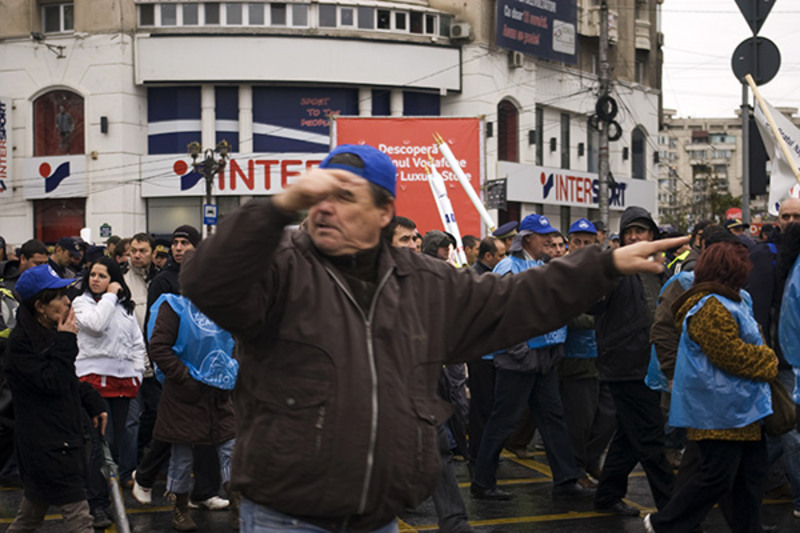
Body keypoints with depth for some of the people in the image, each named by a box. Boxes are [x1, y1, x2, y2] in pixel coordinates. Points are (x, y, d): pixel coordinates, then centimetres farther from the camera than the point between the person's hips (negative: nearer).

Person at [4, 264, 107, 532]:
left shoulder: (52, 332, 12)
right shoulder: (21, 342, -17)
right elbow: (51, 382, -23)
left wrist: (93, 403, 17)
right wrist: (66, 342, -20)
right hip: (46, 443, -9)